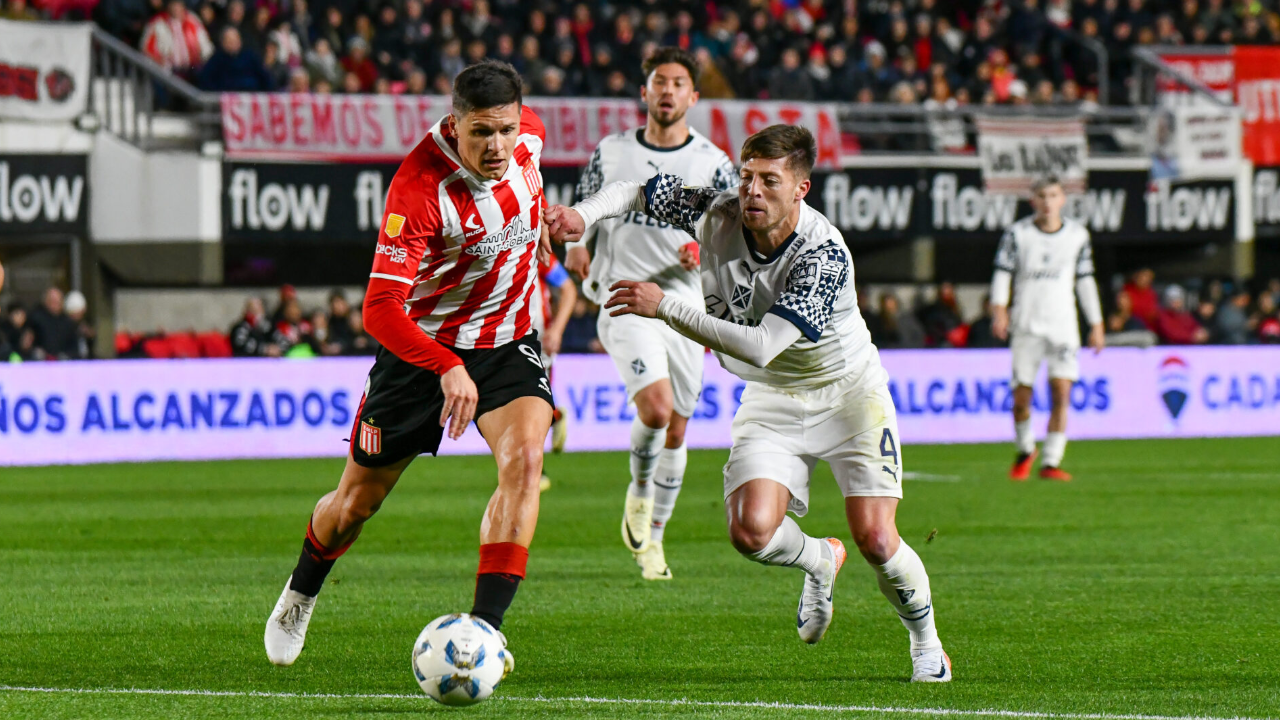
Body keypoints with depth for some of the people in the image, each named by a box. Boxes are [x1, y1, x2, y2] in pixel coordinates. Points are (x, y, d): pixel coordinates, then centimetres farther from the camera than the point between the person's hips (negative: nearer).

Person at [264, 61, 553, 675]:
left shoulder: (527, 133, -13)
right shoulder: (419, 187, -31)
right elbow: (380, 308, -36)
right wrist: (447, 369, -48)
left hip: (508, 339, 3)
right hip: (421, 344, -3)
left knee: (524, 458, -25)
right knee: (356, 502, 8)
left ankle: (484, 626, -25)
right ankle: (299, 596, 40)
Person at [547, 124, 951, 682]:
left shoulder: (824, 255, -31)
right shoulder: (717, 214, -16)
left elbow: (761, 346, -38)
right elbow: (636, 192, 0)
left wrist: (665, 307, -40)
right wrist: (583, 215, -21)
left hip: (847, 392, -4)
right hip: (772, 400, 4)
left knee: (874, 539, -14)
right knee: (751, 529, -19)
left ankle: (926, 642, 16)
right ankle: (819, 561, 18)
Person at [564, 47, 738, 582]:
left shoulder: (713, 163, 2)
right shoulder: (611, 153, 5)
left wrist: (705, 254, -17)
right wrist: (576, 248, -4)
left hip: (685, 304, 2)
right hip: (623, 298, -2)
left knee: (675, 431, 7)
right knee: (655, 406, -23)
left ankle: (652, 539, 24)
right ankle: (639, 491, 7)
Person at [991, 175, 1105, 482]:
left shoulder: (1077, 235, 7)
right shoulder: (1018, 233, 1)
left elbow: (1085, 279, 15)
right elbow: (1002, 271, -1)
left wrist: (1096, 324, 14)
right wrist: (999, 308, -18)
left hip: (1063, 323, 1)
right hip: (1026, 325, -1)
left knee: (1061, 392, -13)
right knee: (1021, 396, -1)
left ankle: (1051, 462, -9)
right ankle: (1025, 451, 26)